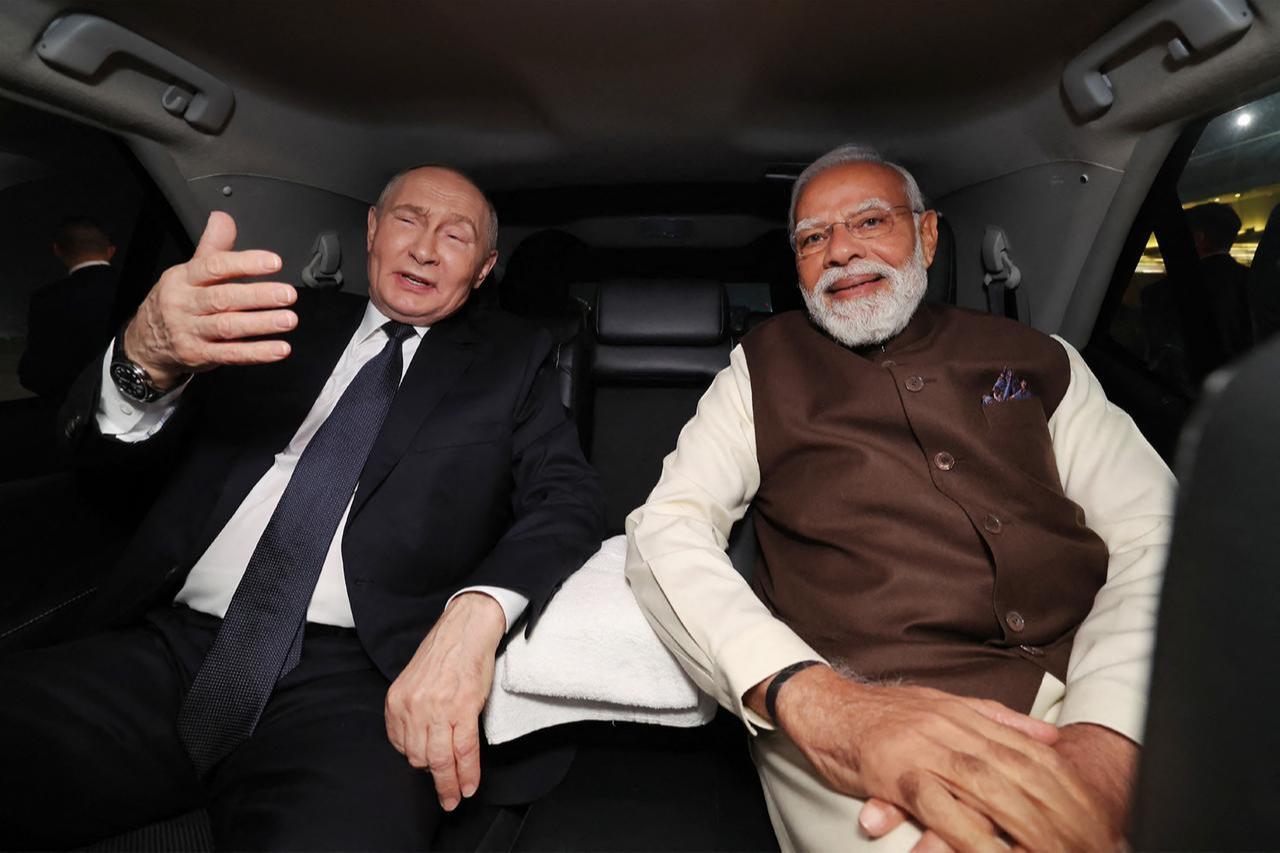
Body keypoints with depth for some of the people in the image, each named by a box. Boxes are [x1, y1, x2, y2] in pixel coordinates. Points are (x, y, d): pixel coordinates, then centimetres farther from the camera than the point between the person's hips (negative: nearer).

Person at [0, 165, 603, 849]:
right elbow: (103, 445, 11)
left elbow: (566, 495, -1)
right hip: (168, 651, 4)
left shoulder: (507, 359, 11)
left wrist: (475, 611, -21)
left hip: (353, 684, -3)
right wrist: (148, 358, -14)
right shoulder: (287, 321, 16)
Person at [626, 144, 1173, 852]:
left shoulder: (1039, 361, 13)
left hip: (1094, 708, 4)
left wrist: (1101, 741, -17)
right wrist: (814, 699, -22)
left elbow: (1152, 534, 4)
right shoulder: (765, 370, 6)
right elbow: (666, 530, -5)